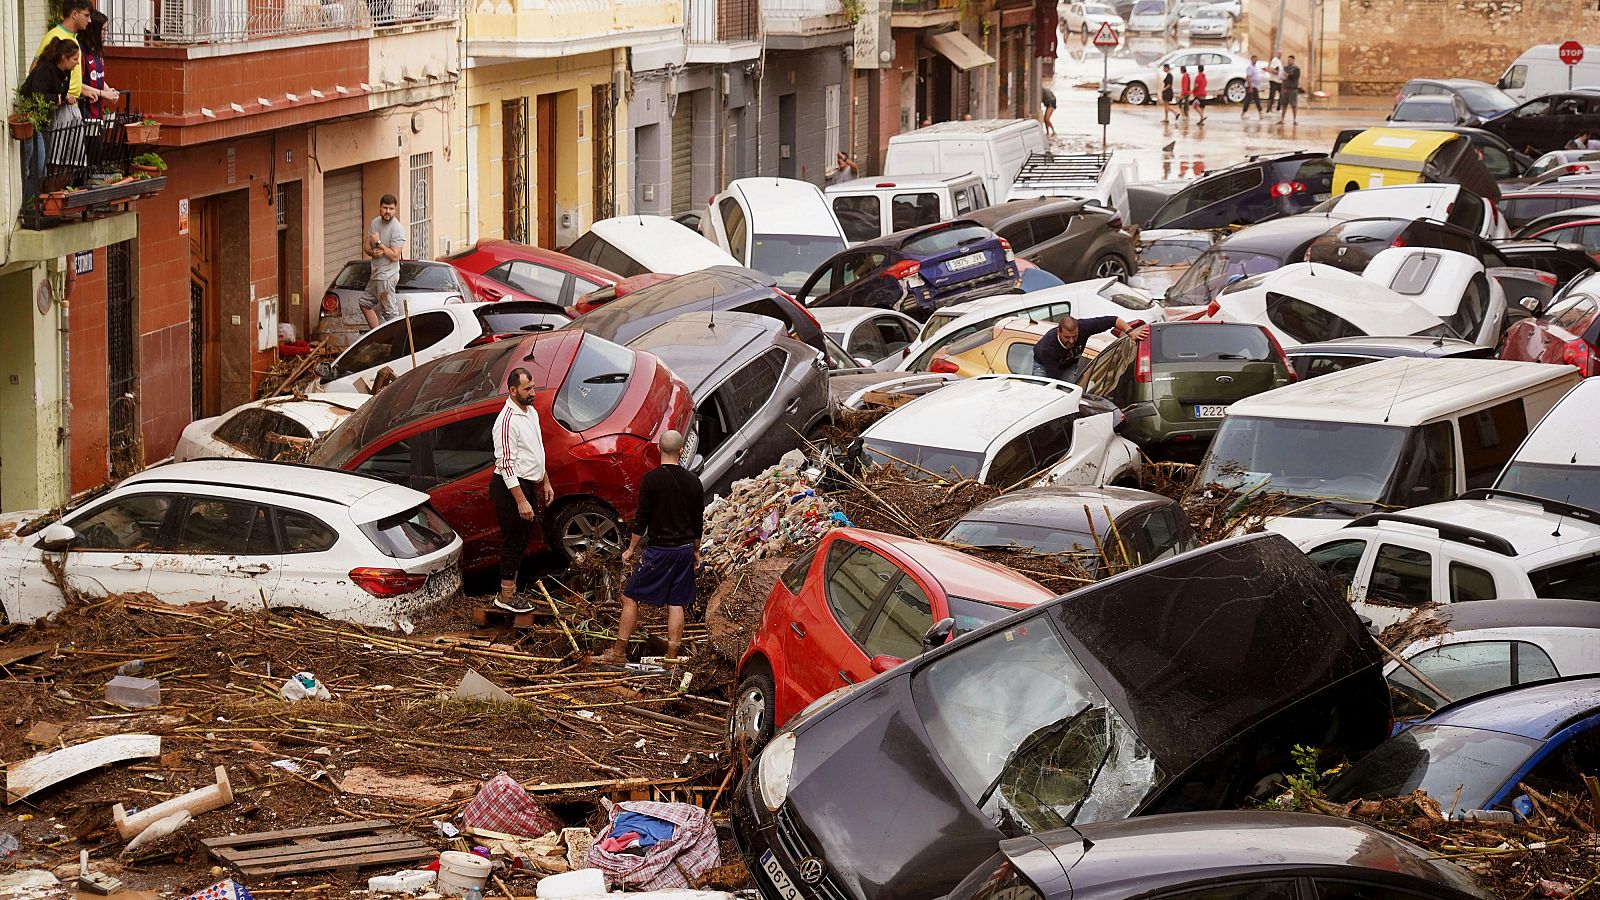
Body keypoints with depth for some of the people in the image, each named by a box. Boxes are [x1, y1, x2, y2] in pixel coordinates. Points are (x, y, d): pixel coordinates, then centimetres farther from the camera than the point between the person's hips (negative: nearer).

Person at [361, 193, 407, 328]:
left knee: (389, 311, -7)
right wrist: (373, 252, -11)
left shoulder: (398, 229, -17)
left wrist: (378, 243, -16)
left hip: (387, 276, -9)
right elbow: (366, 245, 11)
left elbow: (394, 256, -21)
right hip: (376, 274, 9)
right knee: (365, 303, 19)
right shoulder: (375, 222, 6)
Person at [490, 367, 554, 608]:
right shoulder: (507, 420, -22)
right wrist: (521, 501, -26)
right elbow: (506, 464, -24)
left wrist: (545, 482, 21)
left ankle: (512, 587, 28)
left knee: (522, 540, 16)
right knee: (514, 541, -4)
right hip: (509, 488, -10)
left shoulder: (531, 412, 9)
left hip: (526, 484, 10)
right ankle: (506, 597, 3)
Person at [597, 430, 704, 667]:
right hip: (684, 550, 4)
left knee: (630, 597, 6)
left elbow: (642, 518, -10)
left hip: (658, 550, -4)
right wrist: (696, 551, 21)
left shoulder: (651, 479, -12)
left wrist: (631, 549, 1)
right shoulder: (693, 481, 1)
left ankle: (619, 652, 7)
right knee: (676, 603, 9)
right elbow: (698, 521, 8)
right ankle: (672, 657, 10)